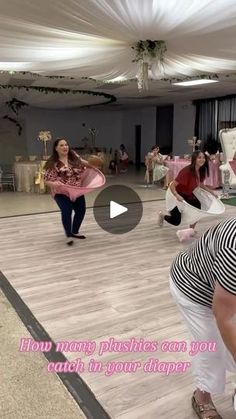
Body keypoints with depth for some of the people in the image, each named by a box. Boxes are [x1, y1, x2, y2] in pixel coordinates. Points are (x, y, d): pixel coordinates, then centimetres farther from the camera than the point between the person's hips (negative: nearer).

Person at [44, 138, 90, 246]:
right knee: (67, 211, -21)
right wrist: (54, 183, -31)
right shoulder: (52, 163, -12)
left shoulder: (74, 156, 1)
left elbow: (82, 163, 21)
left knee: (81, 210, 10)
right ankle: (68, 235, 2)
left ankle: (75, 232, 34)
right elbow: (47, 180, -11)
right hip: (61, 193, -5)